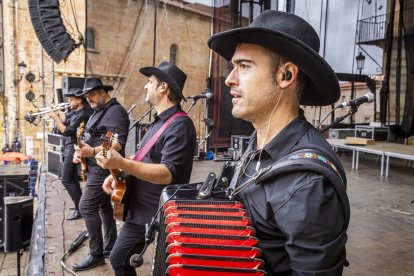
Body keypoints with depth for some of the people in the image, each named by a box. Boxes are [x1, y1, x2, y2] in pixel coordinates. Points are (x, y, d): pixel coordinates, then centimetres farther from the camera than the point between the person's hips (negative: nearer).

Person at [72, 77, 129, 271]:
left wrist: (92, 152, -34)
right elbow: (91, 139, 24)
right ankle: (110, 247, 24)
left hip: (104, 168, -10)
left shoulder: (115, 111, -14)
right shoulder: (98, 112, 17)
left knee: (86, 207, -8)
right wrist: (80, 150, 3)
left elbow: (118, 143, -25)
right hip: (97, 168, 10)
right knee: (103, 206, 13)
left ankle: (96, 254, 3)